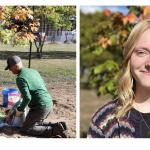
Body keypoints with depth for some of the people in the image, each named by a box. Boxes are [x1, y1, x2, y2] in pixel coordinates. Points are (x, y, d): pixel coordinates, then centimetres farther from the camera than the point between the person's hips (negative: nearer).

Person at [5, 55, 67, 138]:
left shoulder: (20, 79, -15)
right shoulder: (33, 71, 12)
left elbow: (27, 98, -23)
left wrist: (19, 110, -7)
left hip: (40, 107, -9)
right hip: (49, 104, 9)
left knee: (25, 129, 2)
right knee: (36, 124, 26)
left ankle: (53, 130, -10)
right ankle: (56, 127, 7)